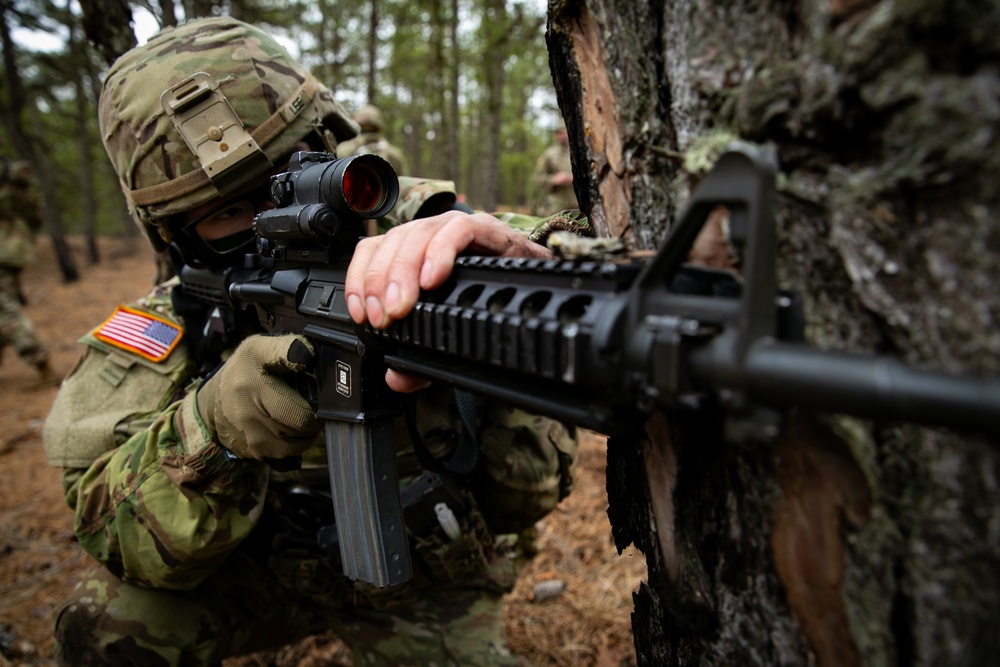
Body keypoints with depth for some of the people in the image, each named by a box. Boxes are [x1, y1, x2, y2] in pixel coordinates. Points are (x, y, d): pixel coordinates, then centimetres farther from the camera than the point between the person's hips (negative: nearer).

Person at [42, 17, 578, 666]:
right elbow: (122, 539, -18)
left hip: (425, 587, 0)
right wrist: (210, 431, -39)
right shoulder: (167, 327, -15)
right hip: (267, 565, 1)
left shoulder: (421, 225, -23)